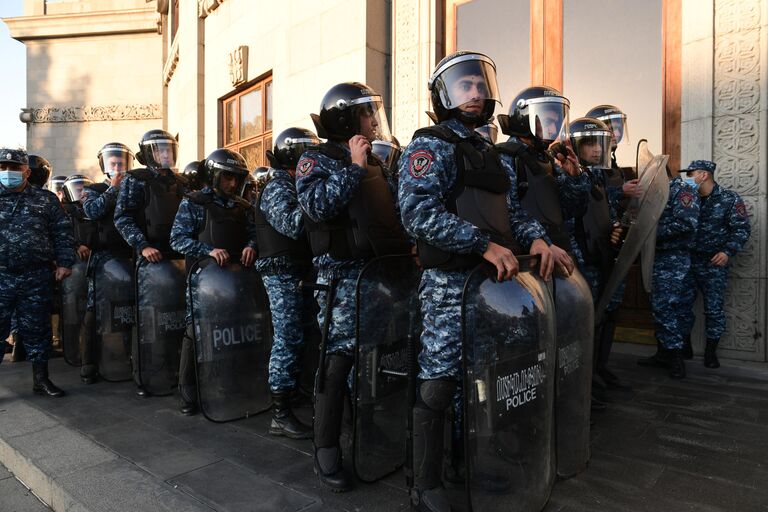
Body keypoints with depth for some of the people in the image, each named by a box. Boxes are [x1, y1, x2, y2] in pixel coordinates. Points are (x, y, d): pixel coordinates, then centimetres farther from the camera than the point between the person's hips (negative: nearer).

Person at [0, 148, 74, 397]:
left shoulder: (45, 200, 7)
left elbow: (62, 232, 6)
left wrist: (64, 262, -2)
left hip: (37, 279, 0)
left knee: (37, 329, 9)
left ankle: (41, 378, 20)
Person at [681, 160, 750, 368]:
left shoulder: (729, 199, -5)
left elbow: (742, 229, -8)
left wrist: (728, 251, -20)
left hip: (714, 264, -4)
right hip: (688, 261, 4)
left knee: (713, 309, 3)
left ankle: (711, 352, 16)